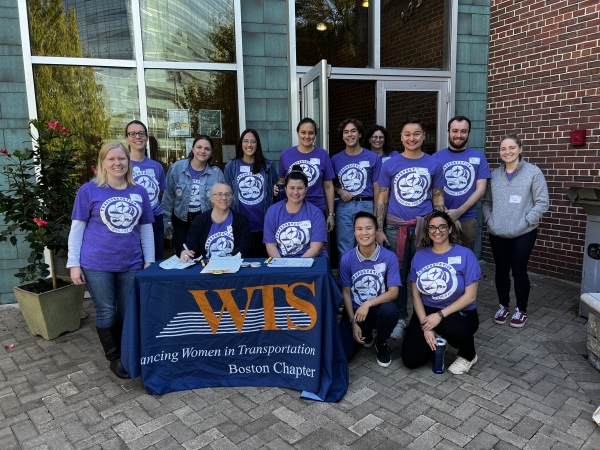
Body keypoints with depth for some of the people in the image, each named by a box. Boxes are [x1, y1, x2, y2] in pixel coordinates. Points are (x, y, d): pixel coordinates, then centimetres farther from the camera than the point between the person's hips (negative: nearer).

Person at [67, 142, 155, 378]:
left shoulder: (139, 192, 6)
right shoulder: (89, 190, -3)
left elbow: (146, 229, 9)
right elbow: (77, 229, -1)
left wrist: (149, 261, 5)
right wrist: (74, 263, -5)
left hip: (131, 264, 3)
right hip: (97, 264, -3)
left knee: (128, 313, 11)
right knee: (106, 312, 6)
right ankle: (114, 358, 25)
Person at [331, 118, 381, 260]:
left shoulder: (372, 158, 1)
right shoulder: (335, 159, 6)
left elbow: (377, 188, 1)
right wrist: (339, 191, -6)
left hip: (366, 206, -1)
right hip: (344, 207, 1)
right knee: (344, 251, 7)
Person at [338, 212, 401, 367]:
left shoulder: (389, 257, -13)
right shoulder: (347, 259, -9)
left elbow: (393, 292, -13)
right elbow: (346, 293, -3)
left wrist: (368, 304, -27)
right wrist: (353, 323, -9)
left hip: (378, 308, -1)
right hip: (355, 310, 1)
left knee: (390, 309, -37)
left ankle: (381, 343, -1)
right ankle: (366, 335, 21)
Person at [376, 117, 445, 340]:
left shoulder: (434, 165, 4)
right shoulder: (390, 165, 2)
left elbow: (438, 199, 8)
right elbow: (382, 199, 3)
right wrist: (379, 230, -3)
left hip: (424, 227, 1)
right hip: (395, 227, 0)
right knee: (398, 275, 6)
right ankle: (400, 318, 21)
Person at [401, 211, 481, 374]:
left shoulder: (465, 255, -11)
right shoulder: (419, 257, 0)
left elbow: (470, 296, -13)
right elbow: (416, 294, 1)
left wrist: (440, 315, -19)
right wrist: (425, 326, -10)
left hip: (459, 312, -3)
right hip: (427, 312, 3)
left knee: (452, 329, -39)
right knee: (411, 360, -12)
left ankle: (468, 356, -2)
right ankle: (433, 340, 23)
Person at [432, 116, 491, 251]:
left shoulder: (478, 157, 4)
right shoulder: (436, 157, 1)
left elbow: (480, 189, -1)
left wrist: (459, 212, -12)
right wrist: (447, 215, -12)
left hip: (468, 220, 1)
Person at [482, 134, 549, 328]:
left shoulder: (533, 172, -5)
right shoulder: (495, 174, 7)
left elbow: (542, 202, -7)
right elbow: (486, 201, 11)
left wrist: (525, 222, -13)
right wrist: (489, 220, -2)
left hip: (523, 234, -3)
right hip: (497, 233, 3)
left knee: (519, 271, 3)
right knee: (501, 270, 12)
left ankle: (521, 310, 21)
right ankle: (503, 306, 29)